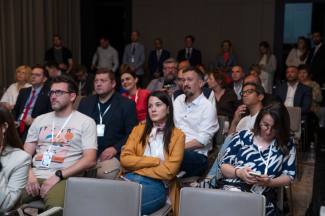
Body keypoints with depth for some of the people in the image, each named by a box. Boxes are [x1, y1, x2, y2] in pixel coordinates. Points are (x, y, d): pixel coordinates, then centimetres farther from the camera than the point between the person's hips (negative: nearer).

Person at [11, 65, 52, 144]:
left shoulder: (48, 94, 2)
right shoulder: (23, 91, 22)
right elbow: (15, 109, 22)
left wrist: (35, 120, -13)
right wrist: (12, 121, 3)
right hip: (17, 126, 5)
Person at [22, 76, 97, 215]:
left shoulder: (85, 122, 5)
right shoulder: (40, 120, 19)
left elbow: (90, 160, -5)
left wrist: (58, 176, -14)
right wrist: (29, 174, -7)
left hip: (64, 178, -4)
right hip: (35, 176, 4)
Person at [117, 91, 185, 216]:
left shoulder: (178, 136, 7)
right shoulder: (138, 130, 19)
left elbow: (169, 171, -4)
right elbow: (124, 159, 4)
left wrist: (137, 168, -2)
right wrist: (156, 161, -4)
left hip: (157, 185, -3)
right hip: (130, 179, 3)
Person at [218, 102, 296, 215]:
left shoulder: (287, 144, 14)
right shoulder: (243, 136, 13)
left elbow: (289, 176, 12)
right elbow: (223, 165, 12)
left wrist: (269, 182, -8)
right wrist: (239, 172, -9)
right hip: (234, 186, 0)